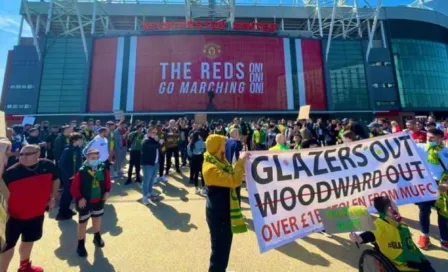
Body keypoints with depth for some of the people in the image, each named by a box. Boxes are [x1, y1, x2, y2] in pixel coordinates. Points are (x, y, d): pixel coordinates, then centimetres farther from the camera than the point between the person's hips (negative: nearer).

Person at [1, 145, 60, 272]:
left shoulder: (48, 166, -11)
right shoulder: (10, 172, -19)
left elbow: (55, 180, 8)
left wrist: (52, 198, 7)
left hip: (37, 214, 4)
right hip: (14, 216, -4)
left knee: (29, 241, 25)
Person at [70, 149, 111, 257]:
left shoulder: (103, 169, -11)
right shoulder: (81, 172, -22)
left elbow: (107, 181, 3)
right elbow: (74, 187, -15)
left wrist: (107, 191, -7)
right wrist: (79, 198, -20)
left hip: (99, 200, 4)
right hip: (85, 202, -4)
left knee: (97, 218, 22)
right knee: (83, 222, 10)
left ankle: (97, 237, 46)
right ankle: (81, 245, 29)